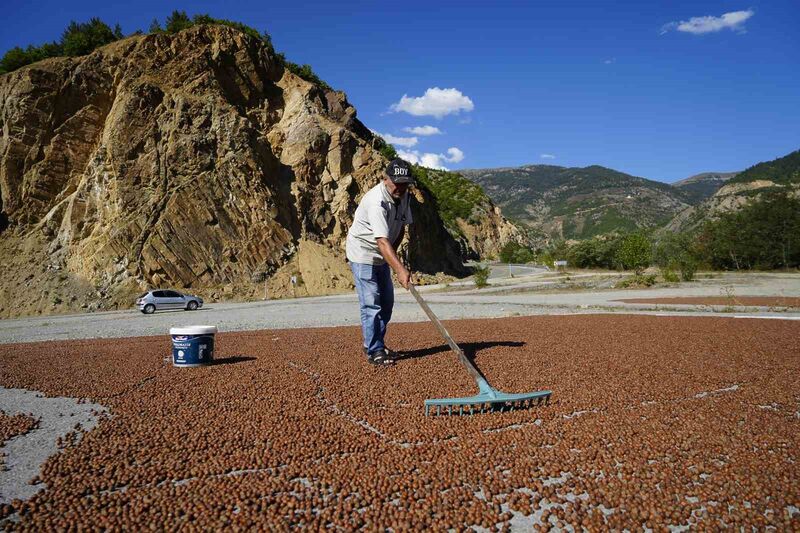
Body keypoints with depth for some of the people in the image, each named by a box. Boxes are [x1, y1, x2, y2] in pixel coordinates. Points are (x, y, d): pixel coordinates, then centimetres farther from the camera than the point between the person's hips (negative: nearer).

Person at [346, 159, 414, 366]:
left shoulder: (403, 196, -5)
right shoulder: (377, 201, -32)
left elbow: (401, 227, 8)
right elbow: (382, 241, -43)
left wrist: (392, 252, -3)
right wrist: (400, 269, -52)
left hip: (381, 256, 9)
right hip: (363, 254, -9)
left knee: (386, 302, 13)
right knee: (371, 303, -11)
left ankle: (376, 345, 26)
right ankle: (374, 351, -1)